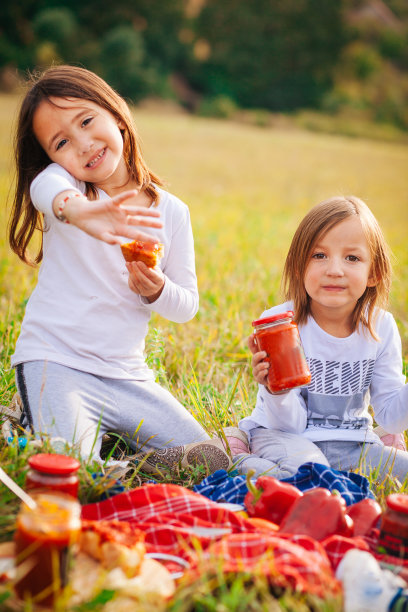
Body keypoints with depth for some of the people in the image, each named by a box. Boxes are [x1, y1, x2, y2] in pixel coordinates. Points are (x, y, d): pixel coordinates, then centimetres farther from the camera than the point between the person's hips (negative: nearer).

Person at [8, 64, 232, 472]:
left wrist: (156, 291, -17)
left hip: (125, 373, 4)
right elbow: (45, 189, -33)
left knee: (209, 461, -3)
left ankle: (110, 428, 11)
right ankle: (36, 419, 3)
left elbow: (187, 306, 6)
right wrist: (75, 209, -57)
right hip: (54, 361, -4)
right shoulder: (60, 182, -4)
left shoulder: (171, 211, 3)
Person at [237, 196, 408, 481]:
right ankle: (247, 465, -7)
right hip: (284, 436, -5)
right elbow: (290, 425, -16)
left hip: (350, 442, 5)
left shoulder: (381, 328, -6)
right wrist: (276, 391, -37)